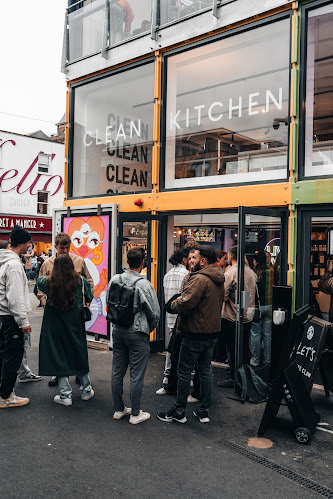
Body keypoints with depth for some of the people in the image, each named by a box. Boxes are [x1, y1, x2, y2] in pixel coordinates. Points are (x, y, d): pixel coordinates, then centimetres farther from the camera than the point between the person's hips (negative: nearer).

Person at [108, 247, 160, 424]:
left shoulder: (114, 280, -2)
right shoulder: (144, 285, -18)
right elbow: (155, 313, -11)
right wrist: (148, 329, 8)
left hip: (118, 331, 6)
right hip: (137, 334, -6)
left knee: (117, 371, 14)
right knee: (136, 375, 4)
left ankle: (119, 409, 27)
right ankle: (135, 413, 15)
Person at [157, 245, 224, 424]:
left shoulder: (199, 279, -20)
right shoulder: (219, 279, 10)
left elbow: (185, 303, -29)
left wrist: (173, 304, -6)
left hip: (195, 333, -9)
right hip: (212, 331, 9)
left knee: (184, 371, 3)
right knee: (206, 370, 15)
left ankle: (178, 412, 13)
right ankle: (203, 411, 23)